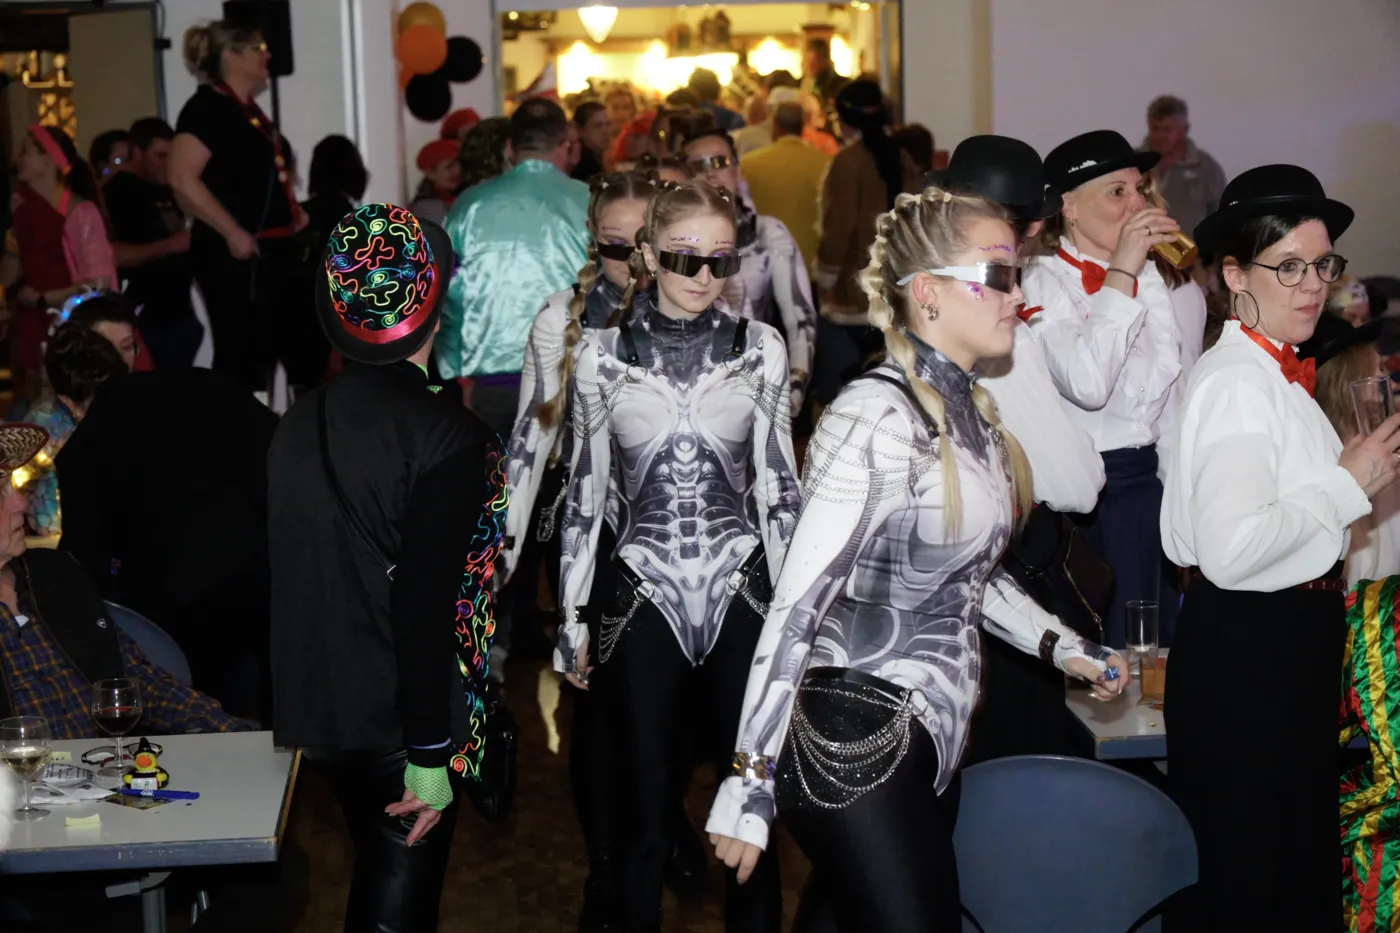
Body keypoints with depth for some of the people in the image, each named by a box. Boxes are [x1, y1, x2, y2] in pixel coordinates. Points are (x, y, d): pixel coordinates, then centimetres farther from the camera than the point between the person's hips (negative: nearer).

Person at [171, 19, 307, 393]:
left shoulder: (248, 109, 17)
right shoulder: (207, 108, -11)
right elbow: (183, 179, -23)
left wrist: (289, 210, 15)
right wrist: (233, 233, -22)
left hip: (267, 251, 10)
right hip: (234, 254, -10)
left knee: (261, 351, 13)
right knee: (238, 354, -8)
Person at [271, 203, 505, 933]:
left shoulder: (298, 424, 0)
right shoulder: (447, 436, -19)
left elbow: (292, 573, 5)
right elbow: (428, 603, -23)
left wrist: (301, 699, 15)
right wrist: (431, 755, -17)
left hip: (316, 708, 6)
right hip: (398, 724, -6)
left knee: (376, 870, 24)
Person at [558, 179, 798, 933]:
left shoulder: (760, 348, 0)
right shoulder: (602, 354, -1)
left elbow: (778, 486, 5)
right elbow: (584, 492, 5)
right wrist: (571, 619, 5)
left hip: (742, 598, 1)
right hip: (641, 602, 0)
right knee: (645, 806, 9)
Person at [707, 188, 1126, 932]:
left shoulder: (970, 410, 8)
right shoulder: (876, 420, -18)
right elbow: (798, 605, -21)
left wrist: (1059, 645, 12)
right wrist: (749, 785, -21)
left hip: (932, 734, 9)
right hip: (853, 741, -8)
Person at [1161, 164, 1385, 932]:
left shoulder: (1273, 374, 10)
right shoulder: (1239, 381, -20)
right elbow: (1229, 547, -33)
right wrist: (1346, 486, -20)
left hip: (1291, 637, 10)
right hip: (1246, 646, -10)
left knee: (1299, 850, 22)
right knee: (1248, 869, 4)